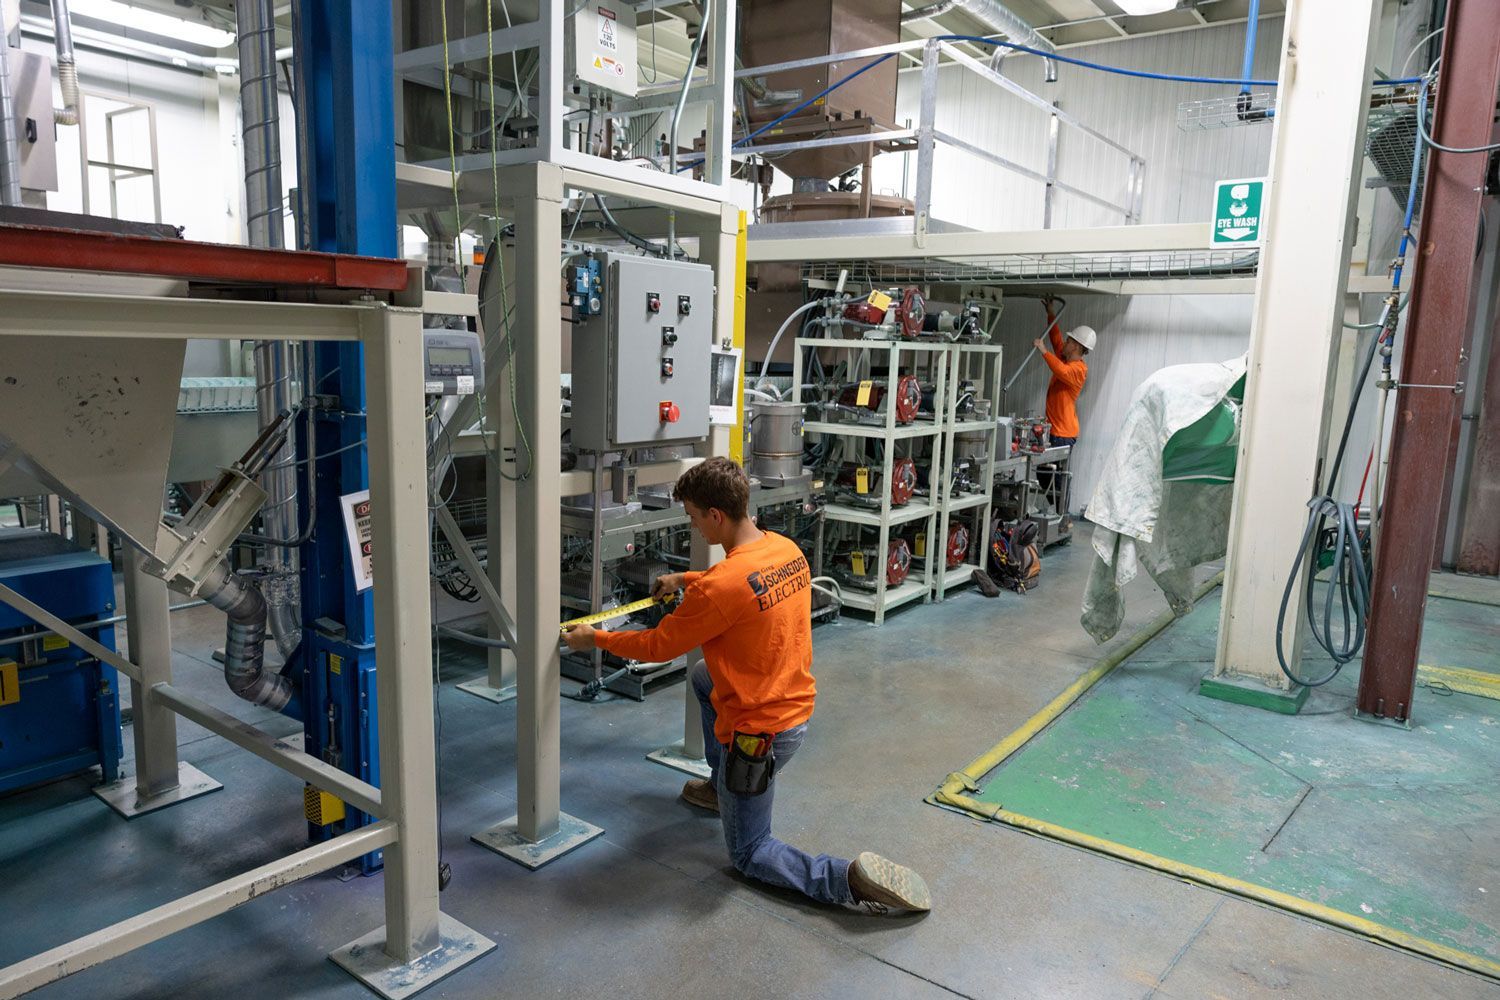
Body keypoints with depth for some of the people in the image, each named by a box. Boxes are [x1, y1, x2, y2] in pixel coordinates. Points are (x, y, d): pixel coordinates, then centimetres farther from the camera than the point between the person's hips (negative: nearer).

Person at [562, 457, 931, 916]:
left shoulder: (718, 588, -29)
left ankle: (850, 880, -9)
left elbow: (658, 646, -13)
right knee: (703, 676, 31)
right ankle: (722, 786, 40)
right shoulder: (787, 549, -5)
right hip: (797, 704, 8)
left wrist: (595, 638, 2)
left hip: (758, 731, -8)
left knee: (748, 854, 13)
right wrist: (685, 579, 23)